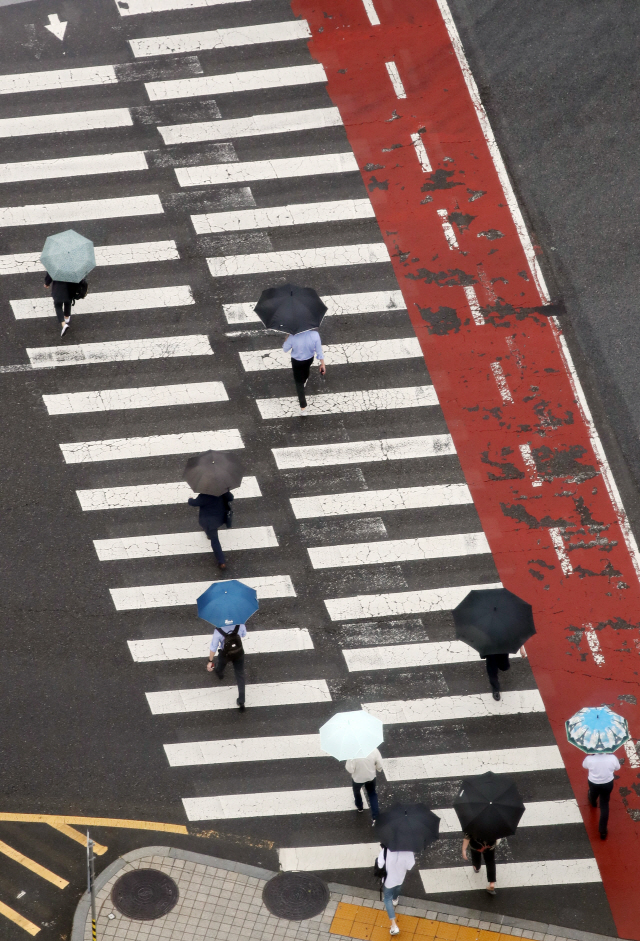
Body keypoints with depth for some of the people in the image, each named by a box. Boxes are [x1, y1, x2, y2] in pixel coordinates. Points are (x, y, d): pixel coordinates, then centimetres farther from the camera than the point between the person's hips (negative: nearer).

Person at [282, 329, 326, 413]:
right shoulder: (315, 334, -31)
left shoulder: (293, 337, -35)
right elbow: (319, 350, -19)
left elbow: (285, 349, -16)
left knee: (299, 382, 14)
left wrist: (286, 339, -1)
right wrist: (322, 364, -5)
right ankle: (304, 381, 71)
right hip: (309, 359, 2)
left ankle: (303, 407, 16)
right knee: (306, 369, 37)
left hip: (296, 361, -2)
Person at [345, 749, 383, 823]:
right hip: (371, 776, 2)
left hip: (357, 777, -2)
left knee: (357, 791, 32)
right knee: (372, 793, 28)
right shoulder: (374, 750, -27)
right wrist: (379, 769, 9)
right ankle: (374, 816, 26)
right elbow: (380, 765, -14)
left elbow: (350, 769, -27)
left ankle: (360, 807, 57)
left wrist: (347, 766, -6)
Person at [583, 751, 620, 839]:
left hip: (593, 783, 0)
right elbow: (617, 768, -5)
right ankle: (603, 830, 17)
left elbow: (584, 765, -5)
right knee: (604, 805, 16)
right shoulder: (612, 758, -27)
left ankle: (593, 802, 72)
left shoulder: (590, 758, -30)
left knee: (593, 794, 35)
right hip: (608, 783, 0)